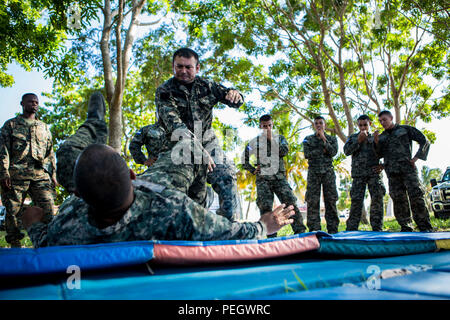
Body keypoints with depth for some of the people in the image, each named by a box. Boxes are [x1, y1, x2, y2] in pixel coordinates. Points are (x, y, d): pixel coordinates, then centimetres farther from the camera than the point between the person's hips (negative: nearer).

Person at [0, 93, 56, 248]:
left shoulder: (44, 127, 23)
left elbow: (50, 153, 22)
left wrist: (52, 173, 11)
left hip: (40, 175, 2)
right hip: (16, 175, -2)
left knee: (48, 211, -8)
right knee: (13, 210, -1)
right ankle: (14, 243, 7)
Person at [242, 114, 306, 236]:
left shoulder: (280, 138, 15)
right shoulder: (255, 142, 12)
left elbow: (284, 151, -6)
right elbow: (244, 159, 18)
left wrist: (271, 138, -4)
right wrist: (253, 170, 5)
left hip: (279, 177, 1)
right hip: (263, 179, 0)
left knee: (290, 202, -11)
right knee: (265, 207, -10)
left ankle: (300, 231, -9)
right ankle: (270, 235, -6)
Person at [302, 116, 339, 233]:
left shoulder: (332, 138, 14)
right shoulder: (308, 139, 13)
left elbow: (333, 152, -4)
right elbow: (307, 154, -2)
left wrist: (324, 139, -6)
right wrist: (323, 151, -5)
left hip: (328, 172, 0)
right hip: (313, 172, 0)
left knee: (331, 201, -3)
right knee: (312, 201, -6)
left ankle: (332, 230, 1)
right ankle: (314, 230, -3)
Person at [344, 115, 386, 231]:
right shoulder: (353, 137, 17)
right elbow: (346, 151, 1)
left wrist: (383, 165, 0)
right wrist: (358, 141, -8)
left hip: (374, 173, 1)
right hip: (358, 173, -1)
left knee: (377, 199, -6)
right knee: (356, 200, -6)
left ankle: (377, 228, 0)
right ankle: (351, 229, -3)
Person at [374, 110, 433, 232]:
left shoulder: (406, 129, 10)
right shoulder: (382, 136, 20)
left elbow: (424, 141, 8)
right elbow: (380, 155, 13)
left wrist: (416, 157, -3)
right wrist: (376, 142, -4)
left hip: (407, 168, -3)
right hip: (392, 172, 4)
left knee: (416, 197, -11)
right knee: (398, 200, 0)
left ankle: (425, 228, -7)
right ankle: (406, 228, 5)